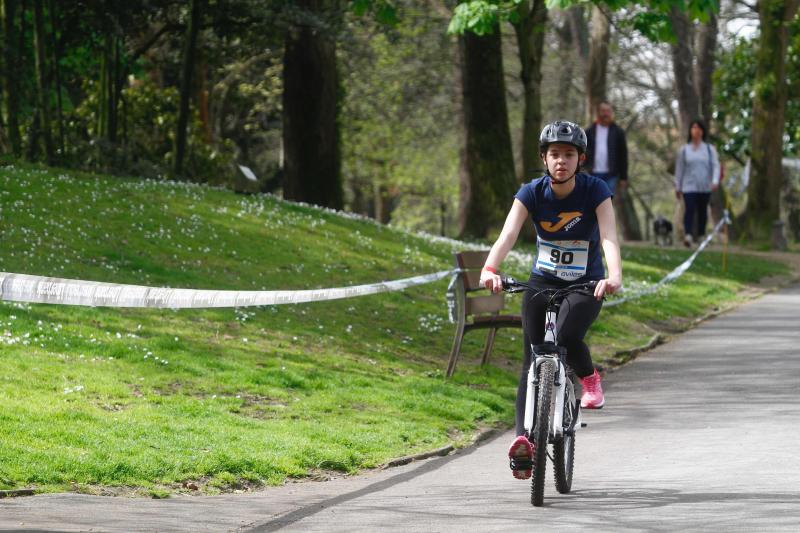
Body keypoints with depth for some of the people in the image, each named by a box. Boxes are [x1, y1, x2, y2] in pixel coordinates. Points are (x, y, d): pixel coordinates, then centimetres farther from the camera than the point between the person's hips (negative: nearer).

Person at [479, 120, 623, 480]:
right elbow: (508, 235, -24)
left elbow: (608, 237, -27)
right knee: (532, 361, -9)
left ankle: (589, 378, 1)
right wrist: (489, 270, -43)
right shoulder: (532, 193, -10)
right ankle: (523, 437, -15)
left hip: (585, 286, -2)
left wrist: (614, 276, -47)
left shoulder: (595, 191, -15)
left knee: (566, 336, -31)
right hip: (542, 283, 2)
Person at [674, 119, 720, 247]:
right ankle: (688, 235, -28)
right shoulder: (684, 149, 6)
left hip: (705, 187, 1)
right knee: (689, 210, -17)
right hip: (689, 187, -1)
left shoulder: (709, 149, 6)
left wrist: (715, 181, -16)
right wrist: (677, 187, 9)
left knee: (702, 211, 9)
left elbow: (716, 166, 1)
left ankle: (701, 235, 23)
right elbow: (679, 169, 10)